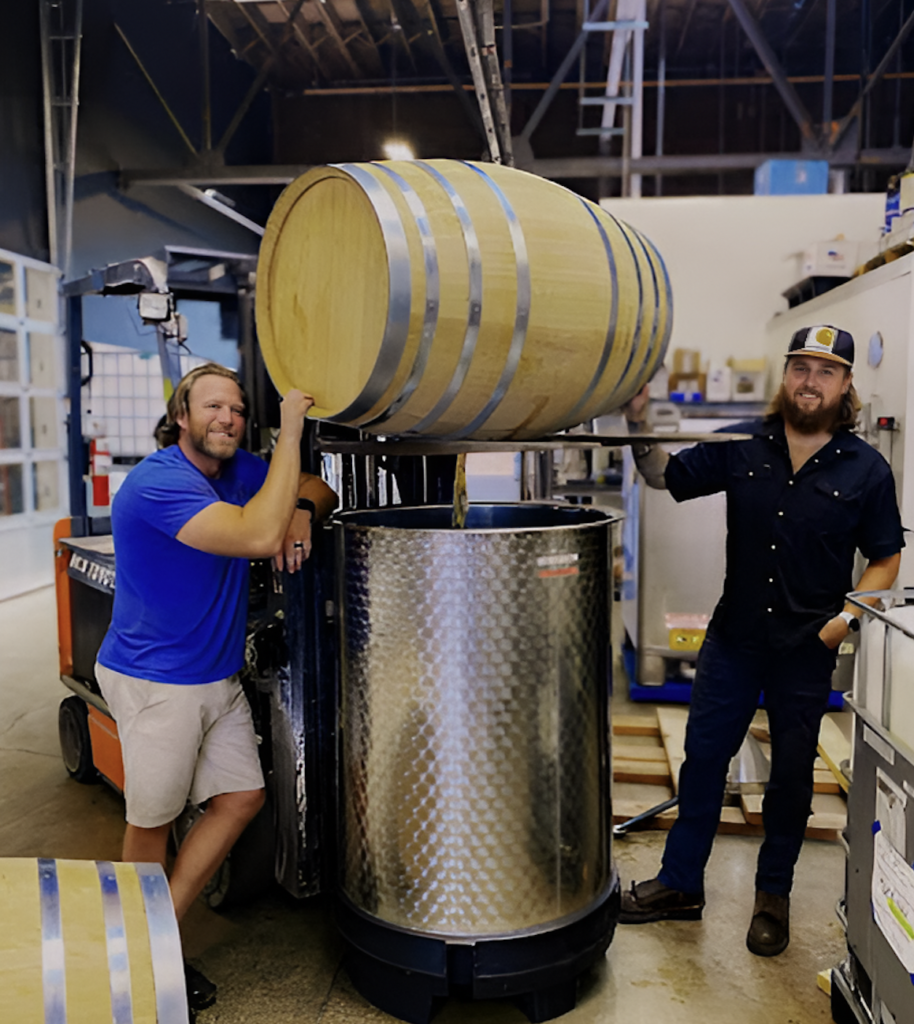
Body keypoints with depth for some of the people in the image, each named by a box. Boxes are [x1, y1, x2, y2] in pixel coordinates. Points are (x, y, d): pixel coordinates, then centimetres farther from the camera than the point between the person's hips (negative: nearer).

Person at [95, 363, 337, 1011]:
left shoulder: (240, 472, 3)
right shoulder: (158, 483, -23)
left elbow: (317, 491, 13)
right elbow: (256, 535, -36)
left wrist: (301, 510, -12)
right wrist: (290, 432, -32)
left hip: (218, 677, 8)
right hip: (156, 680, -8)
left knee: (243, 799, 9)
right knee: (154, 819, 9)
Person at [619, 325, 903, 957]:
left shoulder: (866, 468, -4)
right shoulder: (743, 446, -1)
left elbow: (886, 560, 2)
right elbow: (665, 476, 4)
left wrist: (848, 616, -12)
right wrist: (640, 429, -13)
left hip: (808, 650, -1)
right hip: (734, 637, 2)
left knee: (792, 774, 13)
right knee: (704, 756, 10)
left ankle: (774, 897, 34)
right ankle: (681, 885, 27)